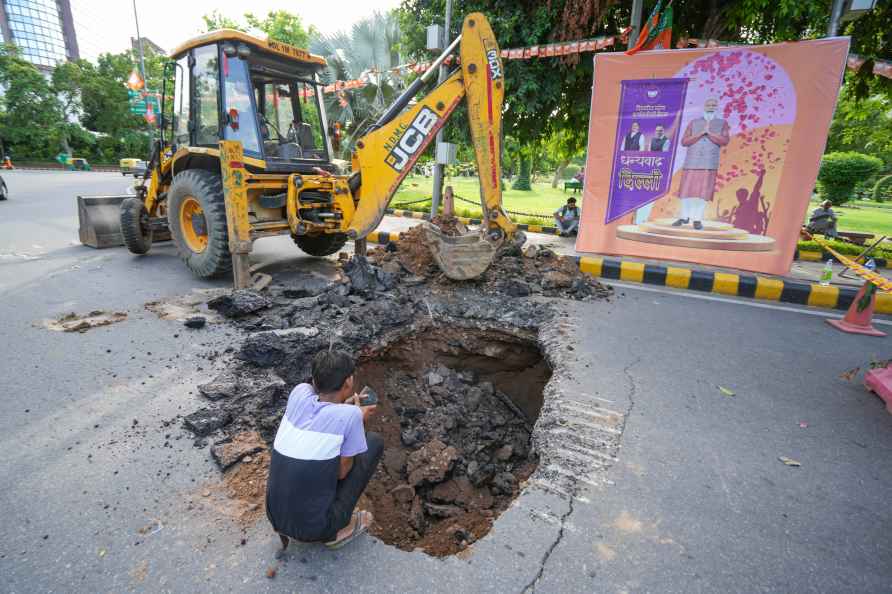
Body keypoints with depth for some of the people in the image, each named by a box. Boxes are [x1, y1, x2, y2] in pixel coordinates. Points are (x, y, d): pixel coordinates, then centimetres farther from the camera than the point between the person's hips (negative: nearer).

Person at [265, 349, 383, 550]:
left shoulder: (300, 392, -6)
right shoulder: (350, 415, -19)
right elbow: (342, 472, -6)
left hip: (275, 518, 6)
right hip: (315, 528, -5)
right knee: (374, 441, 4)